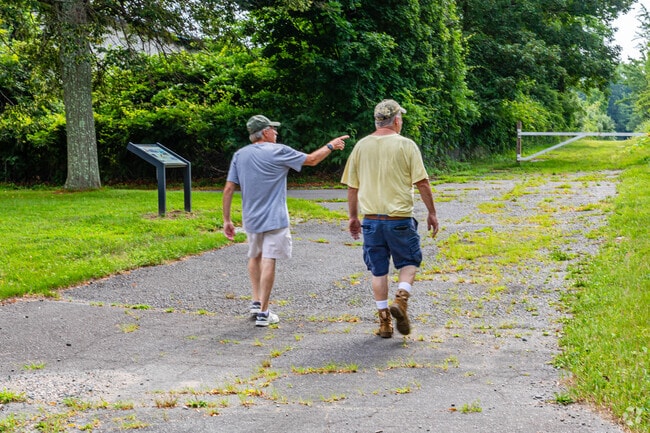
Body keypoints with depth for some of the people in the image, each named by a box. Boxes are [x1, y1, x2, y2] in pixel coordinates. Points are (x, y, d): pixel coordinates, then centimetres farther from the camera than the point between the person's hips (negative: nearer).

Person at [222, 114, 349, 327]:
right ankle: (263, 312, 0)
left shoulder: (239, 155, 3)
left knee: (254, 257, 24)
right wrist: (331, 146, 18)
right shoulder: (278, 151, -9)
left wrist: (227, 220, 7)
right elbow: (311, 159, 2)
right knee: (268, 262, -3)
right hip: (274, 219, -5)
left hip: (251, 219, 5)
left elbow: (228, 189, 1)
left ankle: (256, 301, 22)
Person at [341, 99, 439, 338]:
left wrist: (353, 217, 19)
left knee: (378, 270, 11)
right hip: (400, 218, -3)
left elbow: (352, 187, 8)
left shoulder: (361, 146, 4)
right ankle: (401, 300, -10)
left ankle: (384, 321, 13)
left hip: (371, 218, 3)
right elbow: (422, 183, -7)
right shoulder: (405, 145, -6)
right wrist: (432, 213, 3)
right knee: (409, 262, 14)